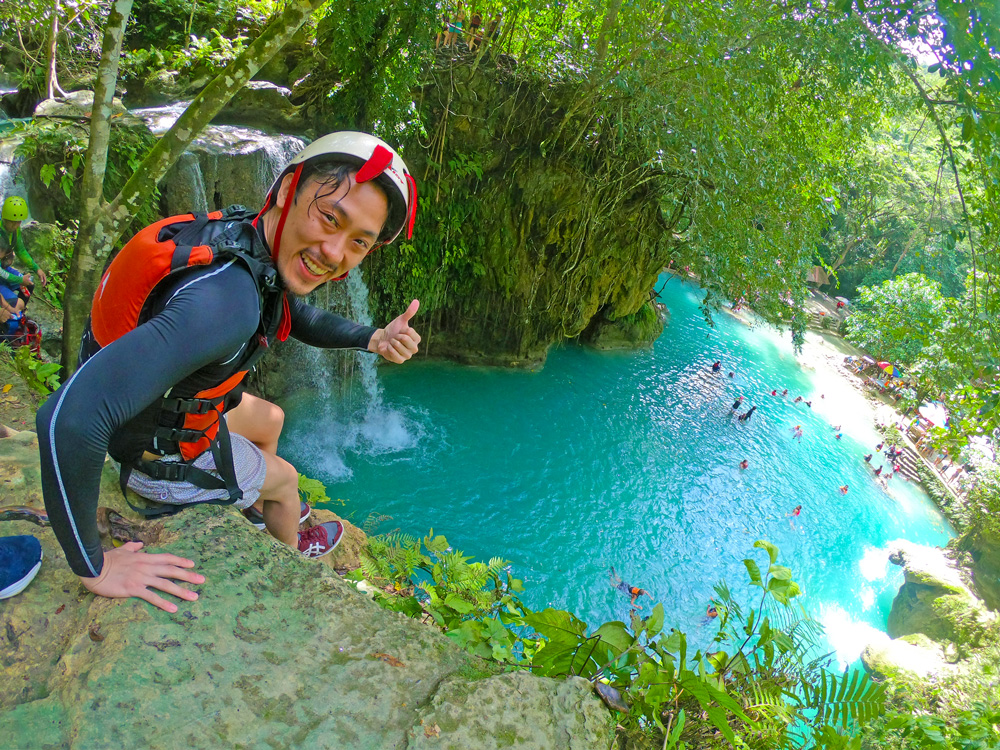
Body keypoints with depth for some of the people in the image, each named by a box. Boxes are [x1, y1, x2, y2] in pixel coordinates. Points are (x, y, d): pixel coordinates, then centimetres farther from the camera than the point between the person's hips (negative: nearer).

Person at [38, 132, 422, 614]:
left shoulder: (257, 242, -15)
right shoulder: (226, 300, -45)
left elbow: (301, 319, 7)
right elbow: (67, 419, -50)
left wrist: (374, 338, -12)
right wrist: (93, 568, -37)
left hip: (172, 398, 7)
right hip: (164, 455, -7)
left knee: (270, 421, 30)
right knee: (284, 479, 17)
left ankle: (257, 512, 55)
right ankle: (290, 554, 51)